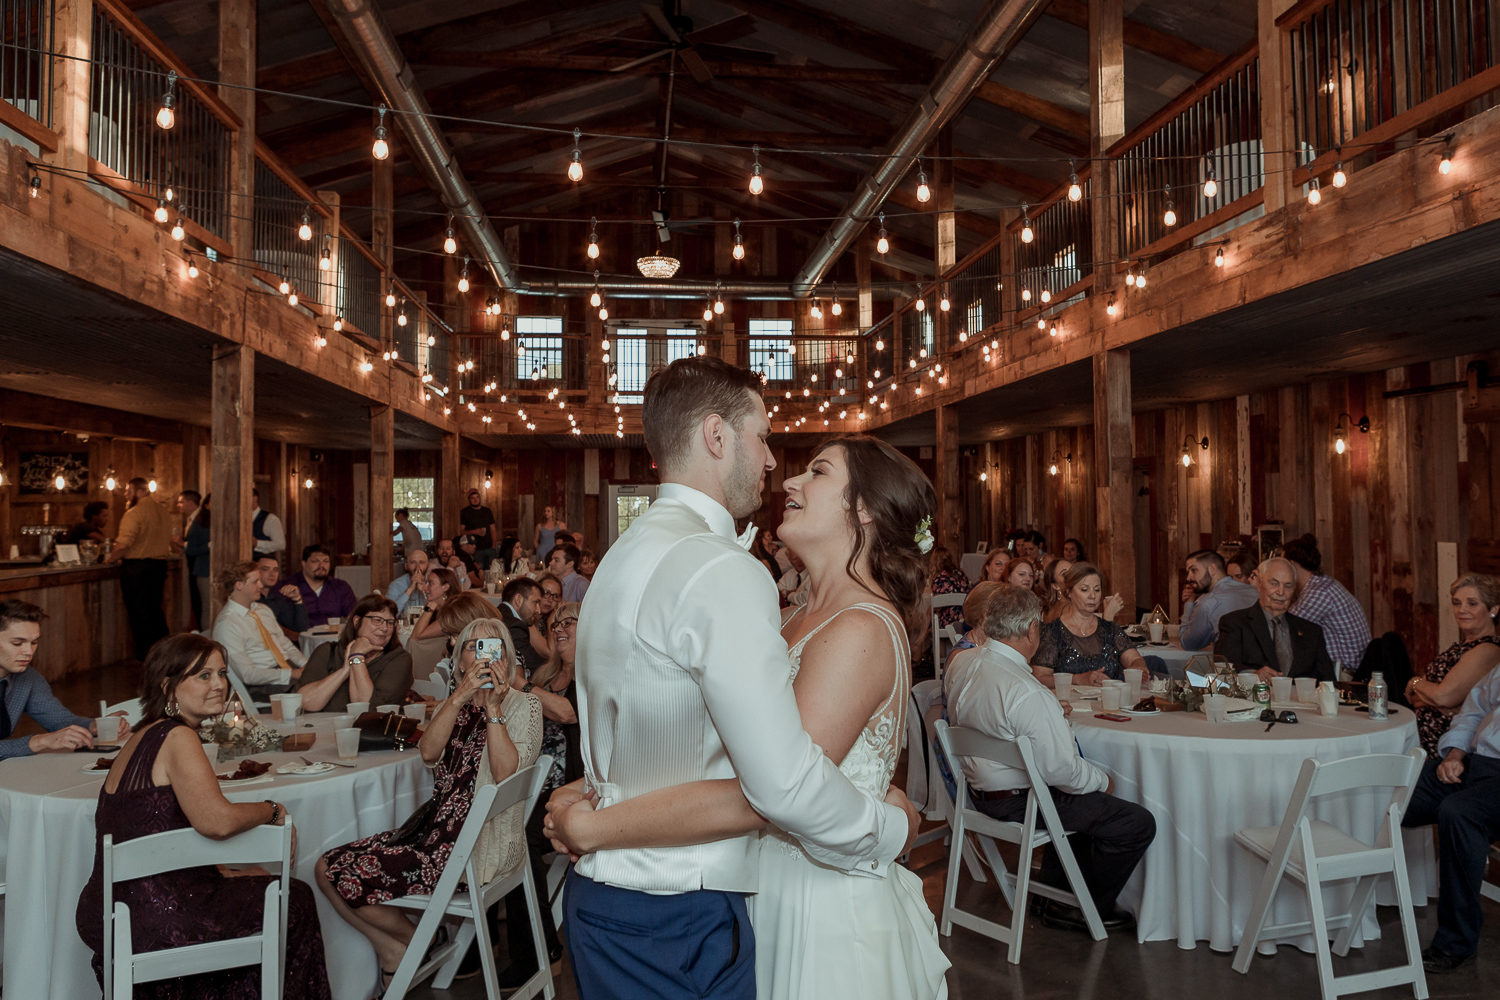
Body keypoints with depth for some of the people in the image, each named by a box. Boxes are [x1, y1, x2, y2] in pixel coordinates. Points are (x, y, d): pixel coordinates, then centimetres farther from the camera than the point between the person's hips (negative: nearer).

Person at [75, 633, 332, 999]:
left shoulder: (145, 736, 12)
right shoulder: (178, 738, -18)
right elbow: (217, 821, -31)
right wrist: (273, 811, -11)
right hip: (153, 920, -9)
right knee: (295, 900, 9)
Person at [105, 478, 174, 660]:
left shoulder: (134, 513, -14)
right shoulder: (164, 512, 9)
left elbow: (123, 545, -21)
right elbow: (168, 542, 15)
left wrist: (110, 559, -5)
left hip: (136, 566, -7)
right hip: (160, 565, 7)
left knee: (138, 611, 2)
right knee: (155, 609, 16)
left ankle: (144, 654, 7)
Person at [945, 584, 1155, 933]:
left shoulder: (960, 662, -4)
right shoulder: (1028, 694, -31)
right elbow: (1061, 769, -25)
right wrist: (1104, 780, -5)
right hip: (1019, 802, -9)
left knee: (1082, 799, 32)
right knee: (1139, 823, -1)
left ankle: (1055, 894, 37)